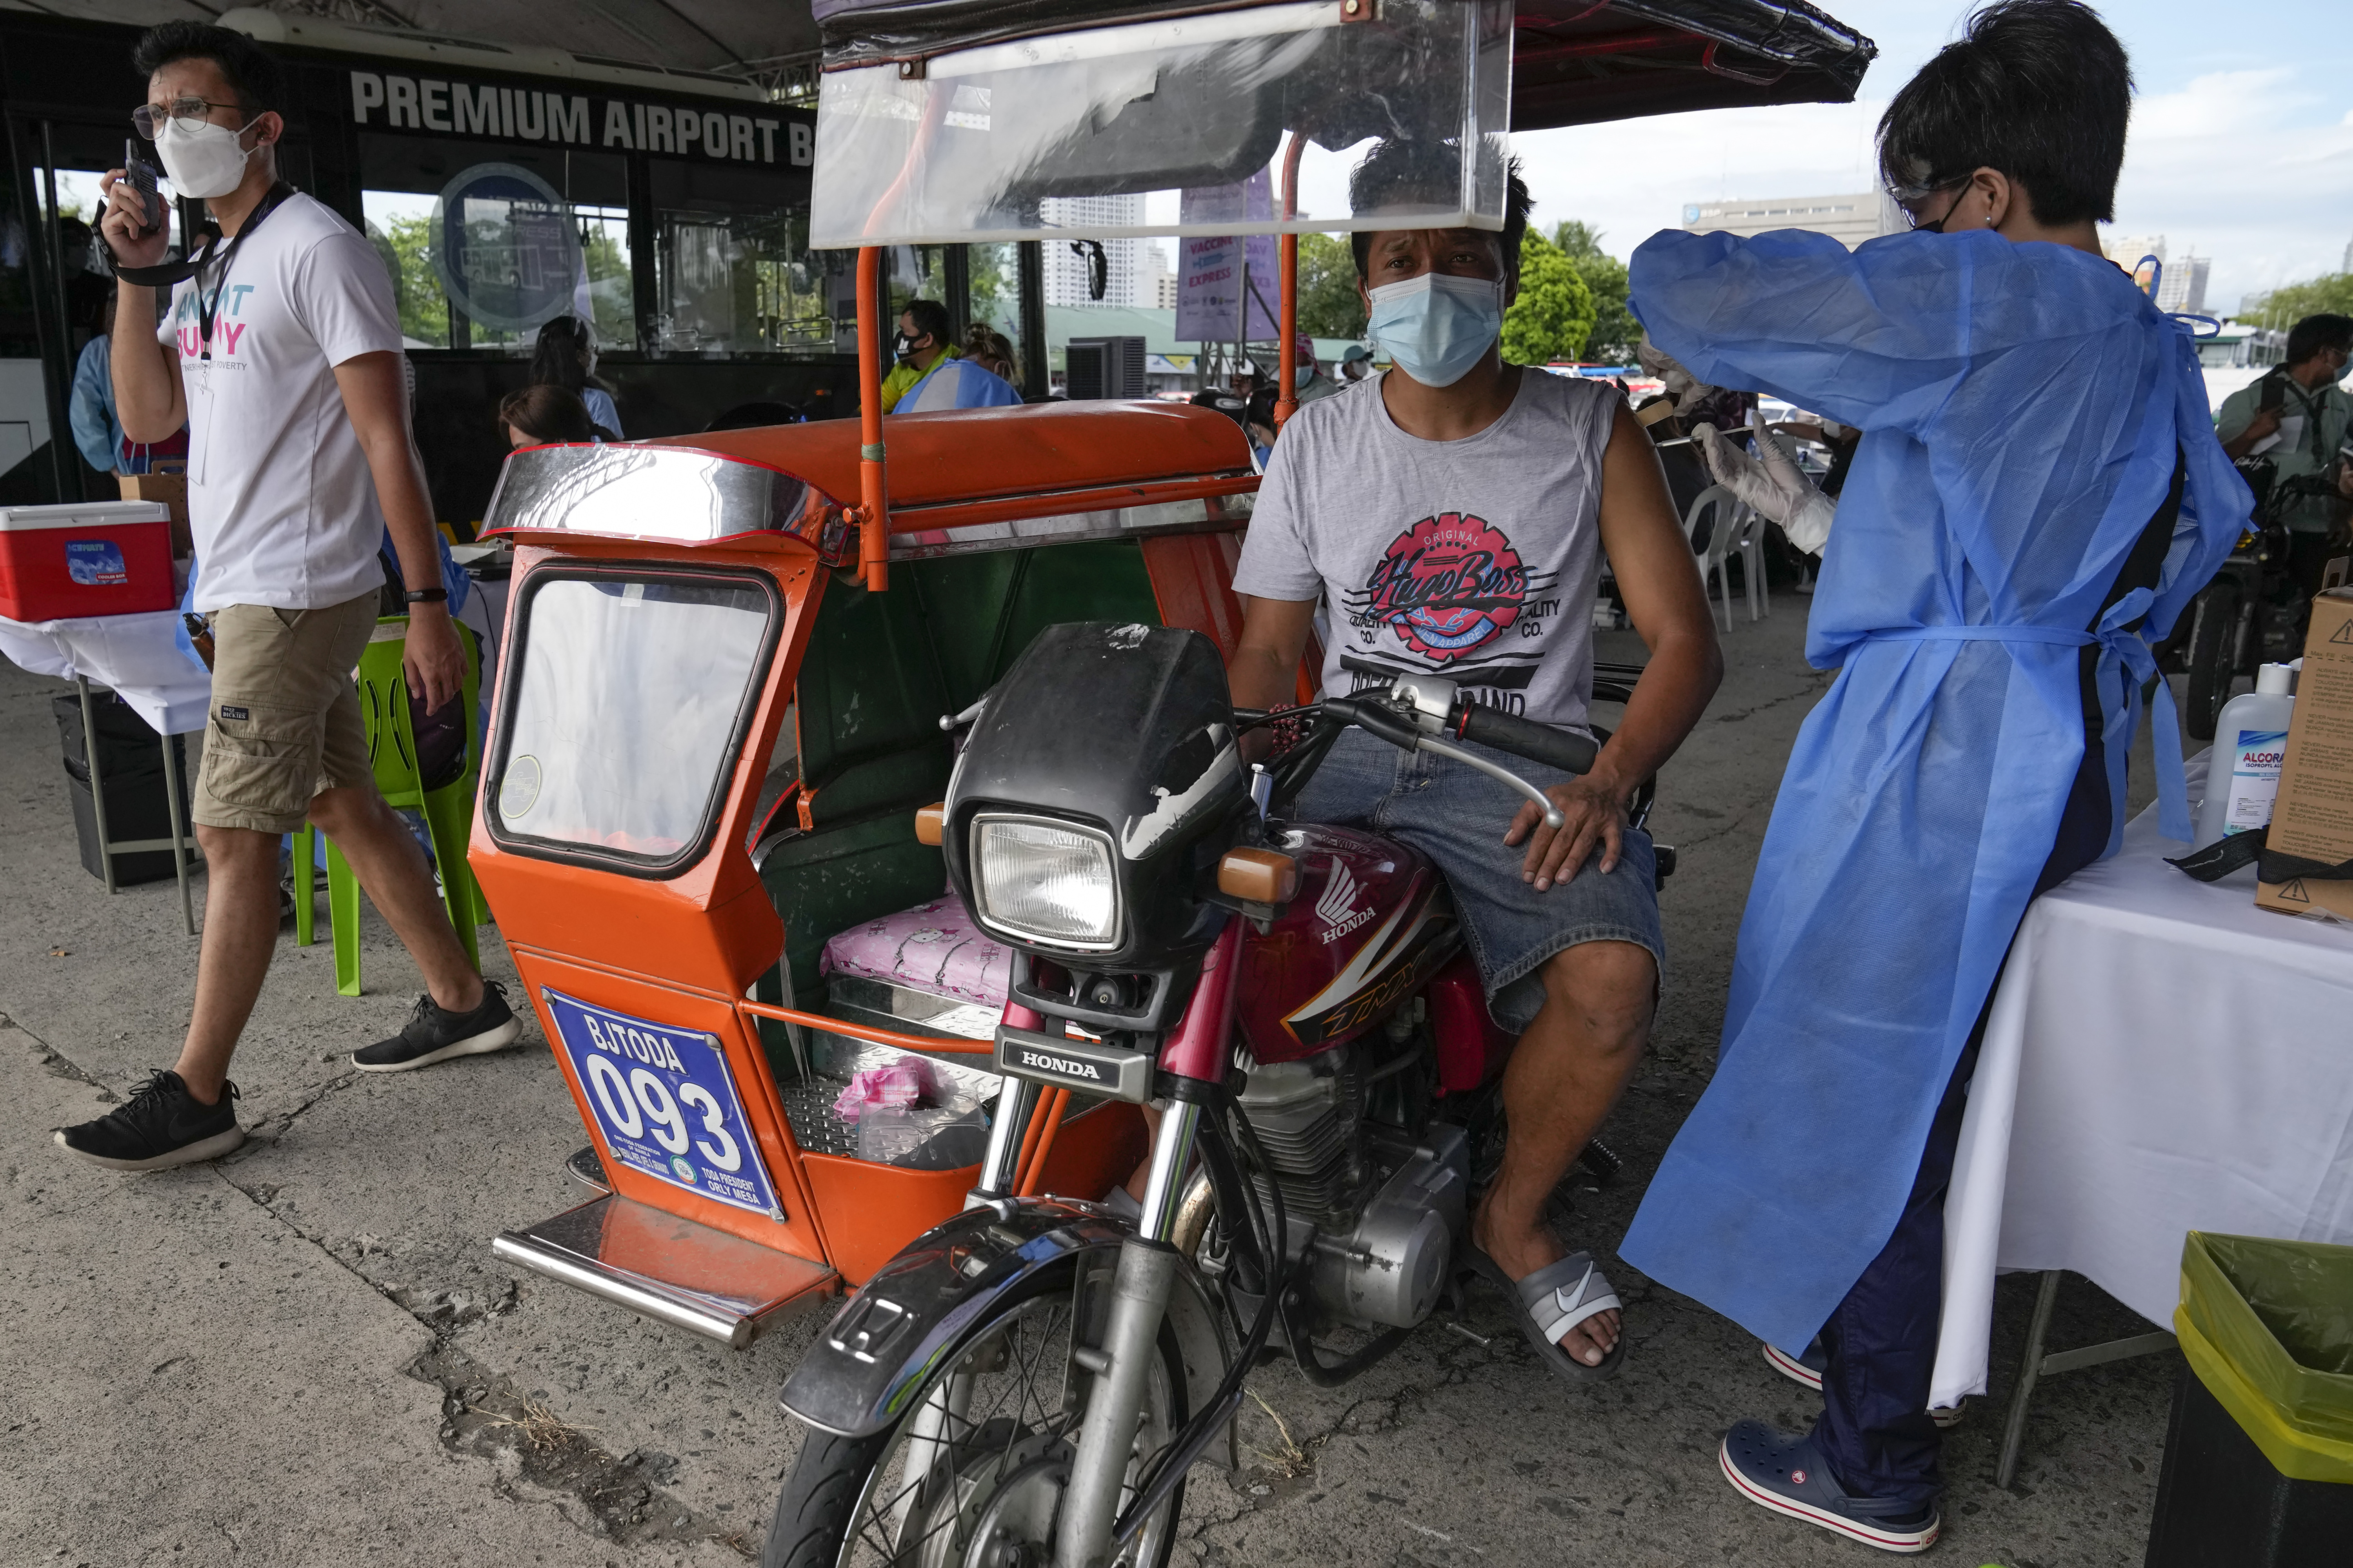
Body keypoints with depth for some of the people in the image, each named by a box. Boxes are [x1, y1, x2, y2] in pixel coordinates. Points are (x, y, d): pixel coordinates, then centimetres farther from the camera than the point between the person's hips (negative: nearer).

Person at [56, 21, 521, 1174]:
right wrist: (137, 274, 3)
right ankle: (462, 1003, 24)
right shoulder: (208, 273, 18)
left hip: (295, 593, -9)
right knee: (343, 805, 13)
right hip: (247, 592, 9)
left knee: (232, 838, -7)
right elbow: (148, 416, 12)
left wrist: (427, 604, -20)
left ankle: (197, 1097, 1)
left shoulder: (317, 250, -10)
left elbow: (387, 440, -16)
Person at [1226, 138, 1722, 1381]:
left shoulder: (1586, 428, 4)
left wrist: (1607, 782, -18)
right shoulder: (1316, 443, 11)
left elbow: (1684, 639, 1)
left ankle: (1513, 1219, 2)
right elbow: (1267, 650, 11)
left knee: (1610, 978, -30)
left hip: (1516, 766, -2)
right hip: (1342, 755, 2)